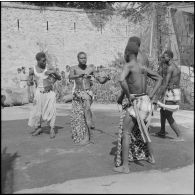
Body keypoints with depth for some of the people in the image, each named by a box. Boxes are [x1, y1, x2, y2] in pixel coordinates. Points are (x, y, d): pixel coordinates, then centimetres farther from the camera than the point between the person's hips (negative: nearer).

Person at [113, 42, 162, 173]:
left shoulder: (128, 65, -12)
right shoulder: (143, 67, 12)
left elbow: (122, 80, -32)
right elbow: (159, 79, 19)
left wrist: (128, 96, -18)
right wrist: (151, 95, 11)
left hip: (135, 104, -8)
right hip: (145, 102, 8)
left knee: (125, 133, -2)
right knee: (143, 130, 27)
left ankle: (125, 166, -2)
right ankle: (151, 157, 39)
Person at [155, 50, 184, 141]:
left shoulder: (170, 68, -15)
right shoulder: (176, 67, 16)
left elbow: (165, 84, -20)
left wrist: (159, 96, -18)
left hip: (171, 93, -10)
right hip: (176, 92, 10)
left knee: (169, 116, -7)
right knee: (162, 111, 24)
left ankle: (180, 137, -4)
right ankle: (162, 131, 37)